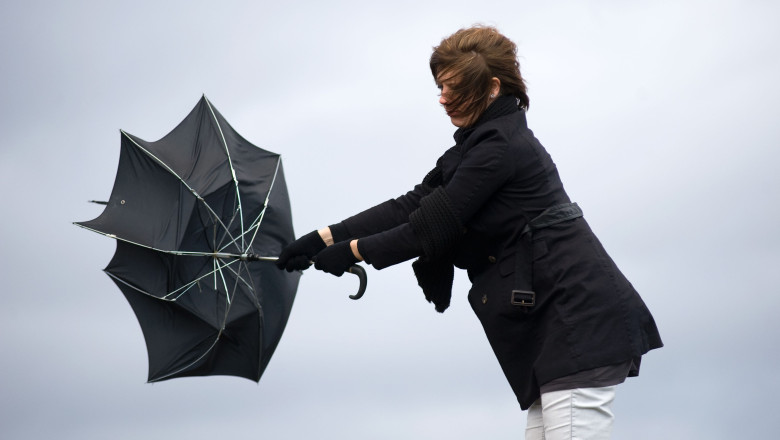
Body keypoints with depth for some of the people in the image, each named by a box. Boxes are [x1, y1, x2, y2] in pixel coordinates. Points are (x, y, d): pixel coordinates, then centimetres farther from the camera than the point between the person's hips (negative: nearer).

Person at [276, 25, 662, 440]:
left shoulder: (501, 146, -13)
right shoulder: (476, 145, 18)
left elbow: (434, 228, -12)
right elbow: (413, 206, 13)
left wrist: (353, 250, -2)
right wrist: (326, 238, 7)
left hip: (577, 314, -10)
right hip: (550, 318, 10)